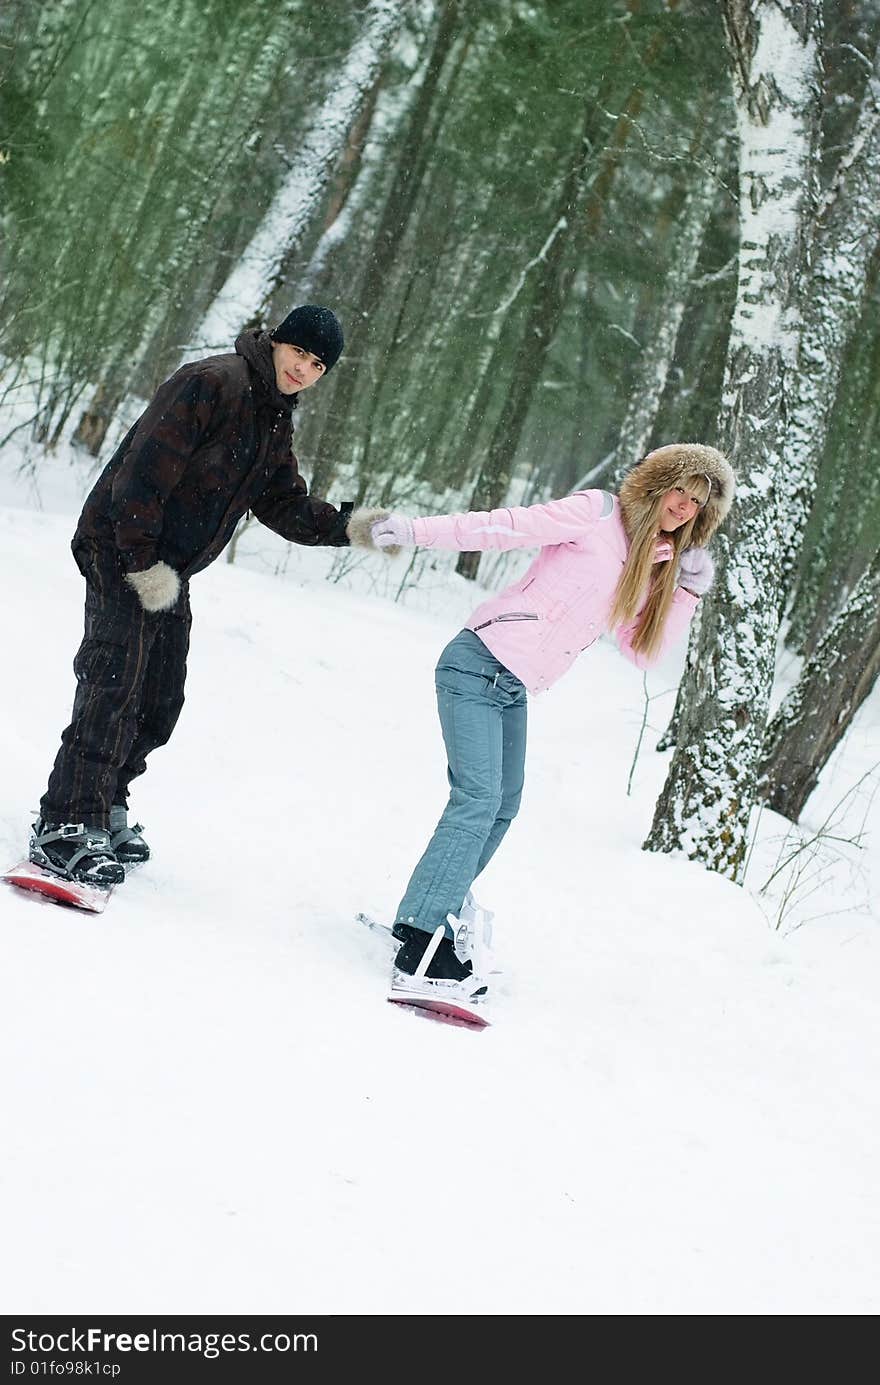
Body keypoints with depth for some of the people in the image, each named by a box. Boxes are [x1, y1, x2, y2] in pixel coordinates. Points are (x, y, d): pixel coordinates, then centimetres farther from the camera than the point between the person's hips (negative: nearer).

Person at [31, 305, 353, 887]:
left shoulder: (275, 423, 14)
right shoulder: (212, 383, -17)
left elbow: (286, 505, 12)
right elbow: (146, 469, -22)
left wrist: (346, 526, -6)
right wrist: (142, 561, -23)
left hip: (170, 571, 9)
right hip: (122, 550, -9)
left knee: (160, 705, 10)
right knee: (116, 681, -19)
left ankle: (103, 803, 24)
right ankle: (67, 825, -21)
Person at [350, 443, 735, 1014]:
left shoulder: (654, 565, 12)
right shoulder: (598, 514, -10)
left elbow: (645, 651, 12)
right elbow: (505, 526, -14)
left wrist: (689, 589, 0)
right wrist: (412, 530, -22)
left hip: (515, 690, 9)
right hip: (480, 664, -9)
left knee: (501, 809, 17)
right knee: (478, 799, -19)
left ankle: (440, 904, 36)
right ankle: (421, 950, -25)